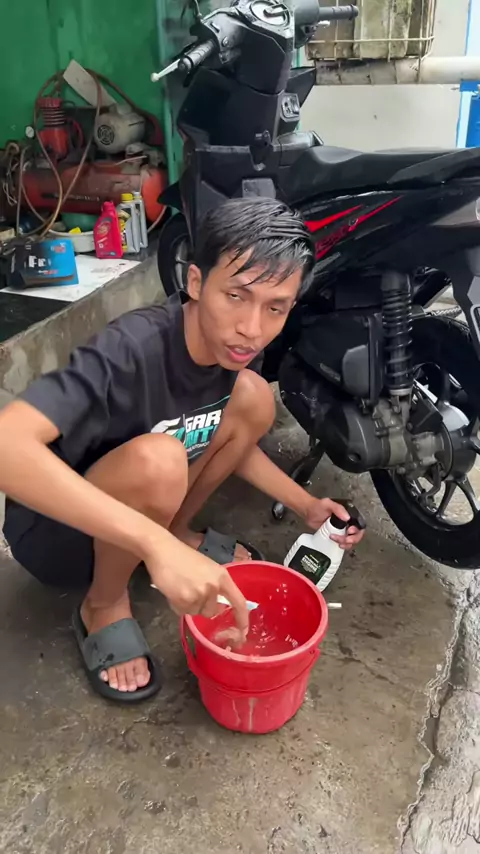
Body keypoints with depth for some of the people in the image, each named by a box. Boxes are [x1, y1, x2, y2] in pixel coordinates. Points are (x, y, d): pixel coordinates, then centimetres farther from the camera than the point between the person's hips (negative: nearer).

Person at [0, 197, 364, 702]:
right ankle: (102, 606, -7)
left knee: (254, 397, -8)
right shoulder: (133, 349, -33)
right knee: (157, 460, -37)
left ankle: (179, 534, 9)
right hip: (56, 532, -6)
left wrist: (306, 506, -2)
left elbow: (229, 442, 7)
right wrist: (154, 544, -50)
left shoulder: (230, 347, -10)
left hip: (134, 514, 6)